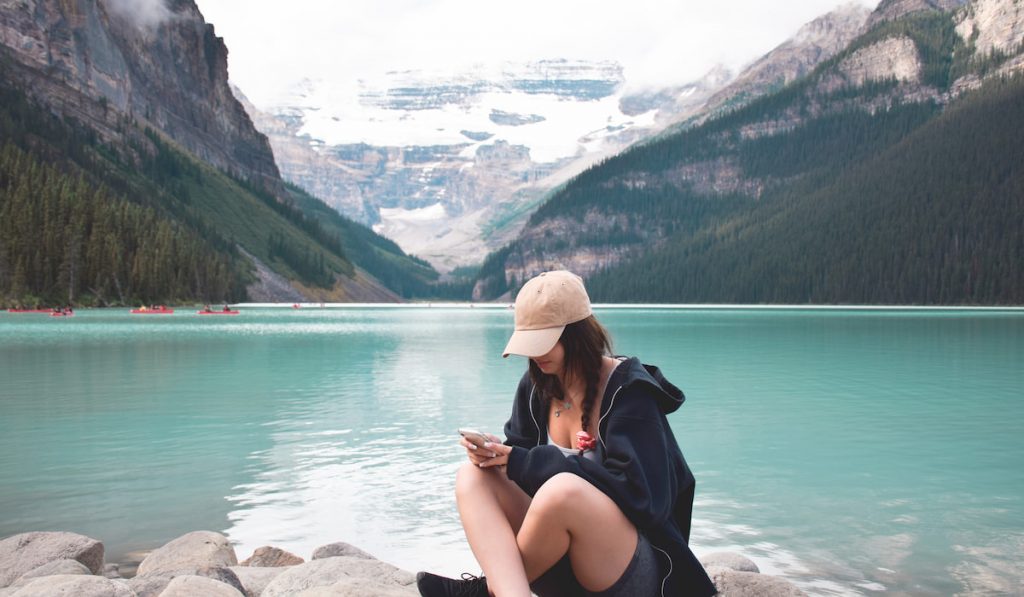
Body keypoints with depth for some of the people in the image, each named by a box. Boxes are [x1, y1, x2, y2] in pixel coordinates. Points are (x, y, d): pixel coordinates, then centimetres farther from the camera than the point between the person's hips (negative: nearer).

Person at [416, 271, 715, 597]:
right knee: (472, 476, -13)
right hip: (564, 563, 6)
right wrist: (493, 453, -15)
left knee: (563, 489, -36)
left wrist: (525, 462, -23)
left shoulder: (628, 390, -14)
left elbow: (636, 489, -23)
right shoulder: (536, 386, 5)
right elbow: (520, 451, 12)